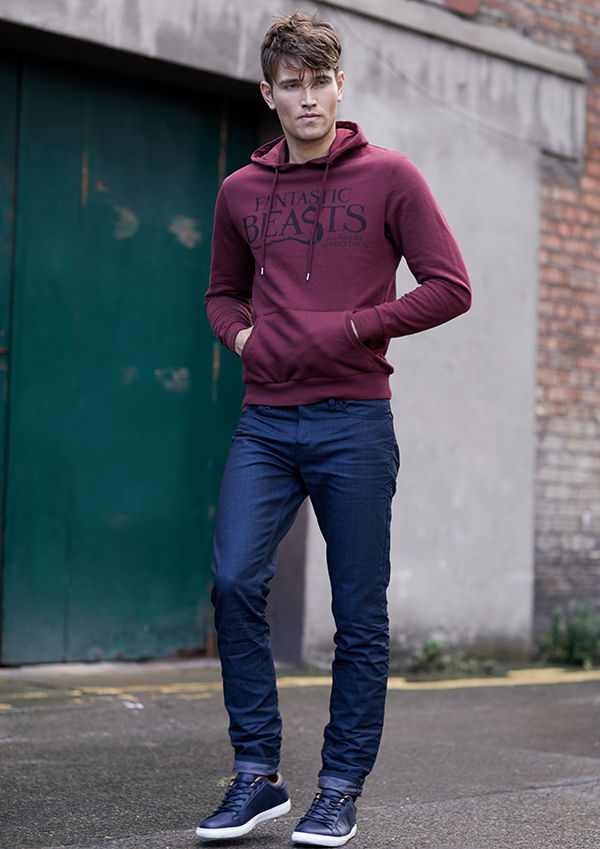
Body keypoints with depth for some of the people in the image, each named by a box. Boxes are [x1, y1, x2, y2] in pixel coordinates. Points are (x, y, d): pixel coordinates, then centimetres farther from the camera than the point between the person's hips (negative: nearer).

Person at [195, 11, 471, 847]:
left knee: (359, 612, 2)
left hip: (354, 423, -3)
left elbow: (450, 288, -2)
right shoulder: (240, 192, 11)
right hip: (266, 422, 3)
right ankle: (257, 773, 3)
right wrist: (243, 337, 3)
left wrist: (352, 328, -10)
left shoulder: (389, 177, 1)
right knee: (235, 581, -11)